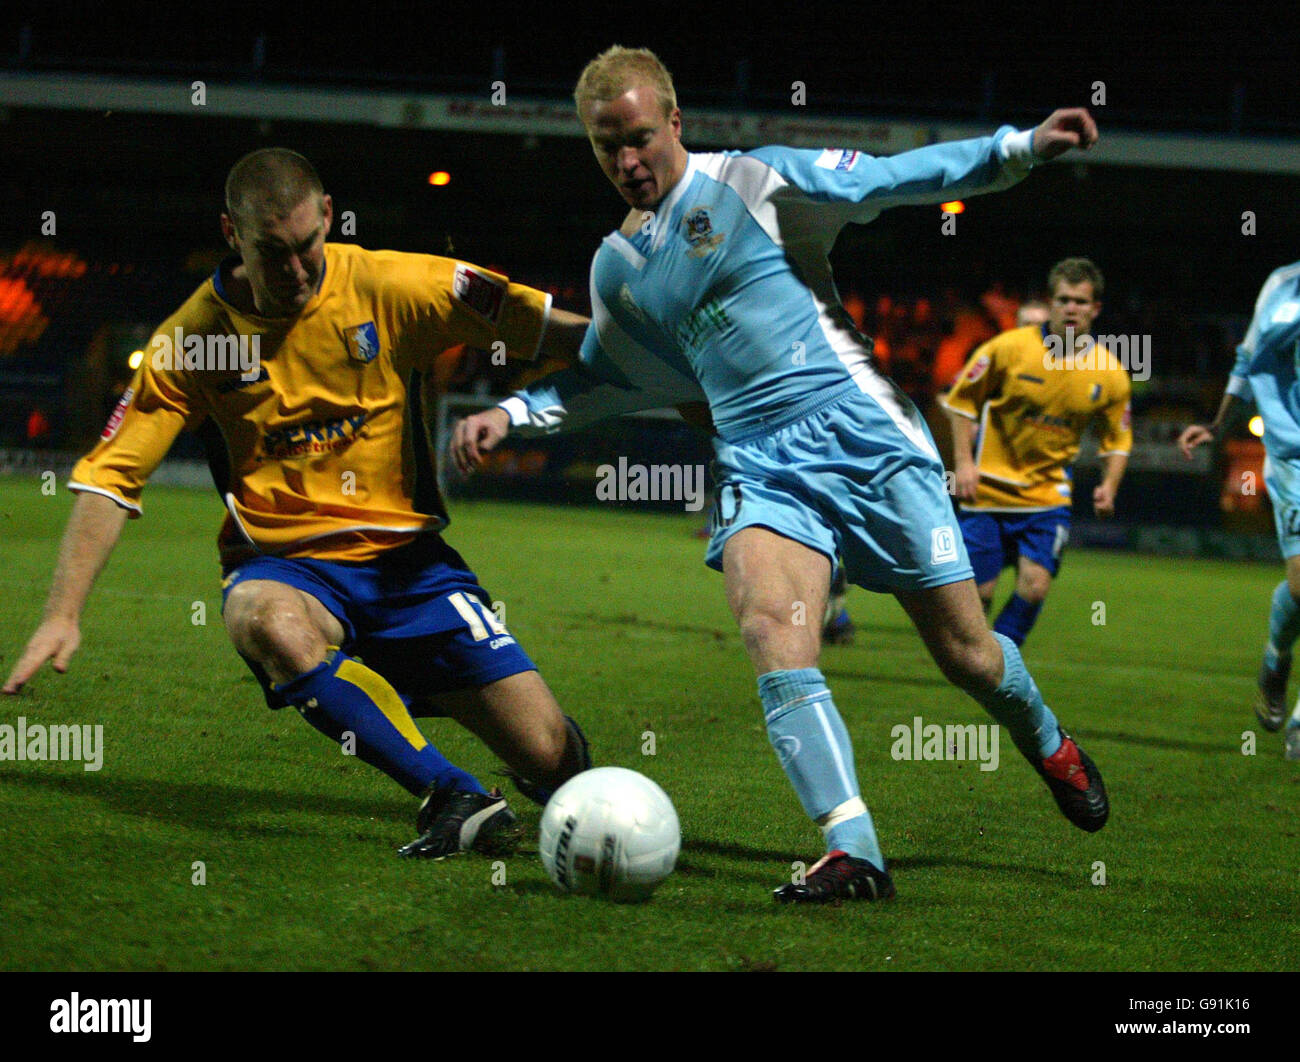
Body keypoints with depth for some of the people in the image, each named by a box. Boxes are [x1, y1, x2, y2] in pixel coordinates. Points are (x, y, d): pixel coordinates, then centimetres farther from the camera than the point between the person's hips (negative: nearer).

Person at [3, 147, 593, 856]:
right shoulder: (191, 338, -5)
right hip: (283, 564, -1)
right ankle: (453, 798, -36)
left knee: (552, 759, -10)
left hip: (405, 554, 1)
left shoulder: (388, 286, -6)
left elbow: (547, 326, -3)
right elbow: (109, 476, -6)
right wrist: (63, 613, -15)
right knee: (267, 621, -41)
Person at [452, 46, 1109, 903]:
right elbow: (601, 379, 30)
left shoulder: (754, 183, -1)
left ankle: (1052, 750, 36)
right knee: (772, 628, -27)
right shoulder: (616, 266, 14)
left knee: (965, 652, 1)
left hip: (863, 431, -3)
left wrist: (1020, 148, -14)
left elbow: (897, 179, -4)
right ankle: (853, 854, -33)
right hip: (759, 466, 4)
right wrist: (512, 413, 17)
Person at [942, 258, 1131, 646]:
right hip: (988, 488, -2)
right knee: (977, 591, -3)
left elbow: (1118, 439, 12)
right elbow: (961, 400, 1)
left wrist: (1109, 486, -5)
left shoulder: (1110, 375, -3)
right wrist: (963, 462, -8)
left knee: (1035, 584, -15)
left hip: (1048, 494, 2)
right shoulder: (1009, 348, -10)